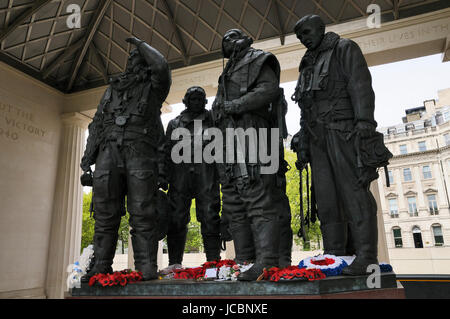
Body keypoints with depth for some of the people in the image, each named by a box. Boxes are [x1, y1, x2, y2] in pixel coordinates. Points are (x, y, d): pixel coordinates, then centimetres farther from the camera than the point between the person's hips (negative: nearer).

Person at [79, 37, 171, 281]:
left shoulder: (153, 86, 17)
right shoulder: (112, 89, 28)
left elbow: (161, 65, -8)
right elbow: (96, 126, 23)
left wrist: (140, 43, 11)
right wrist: (87, 163, 12)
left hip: (140, 153, -4)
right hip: (108, 152, 4)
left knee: (142, 215, -8)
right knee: (105, 214, 1)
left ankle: (147, 269, -5)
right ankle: (101, 268, 8)